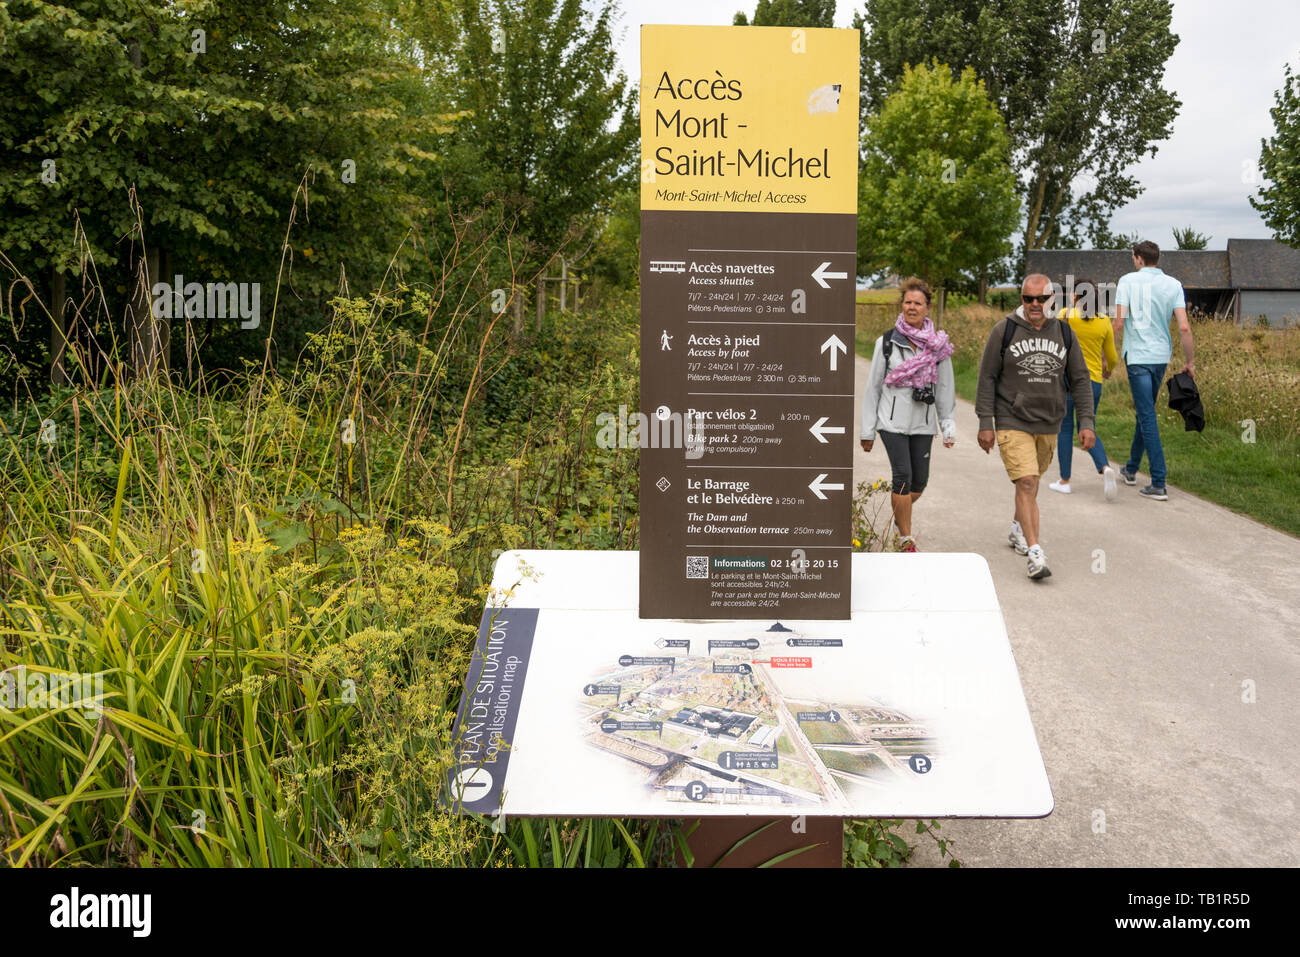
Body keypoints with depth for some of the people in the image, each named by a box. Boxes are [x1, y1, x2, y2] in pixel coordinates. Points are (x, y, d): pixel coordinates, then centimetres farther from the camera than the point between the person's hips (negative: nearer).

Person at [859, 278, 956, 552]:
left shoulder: (938, 344, 5)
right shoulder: (886, 342, 0)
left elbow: (945, 388, 10)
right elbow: (873, 386, 3)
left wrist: (949, 427, 4)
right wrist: (868, 430, 2)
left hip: (923, 423, 3)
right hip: (892, 421, -2)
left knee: (920, 480, 5)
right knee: (903, 476, -10)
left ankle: (900, 516, 36)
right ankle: (906, 539, 1)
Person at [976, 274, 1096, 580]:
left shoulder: (1065, 333, 5)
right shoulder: (1004, 331, -5)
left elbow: (1080, 380, 9)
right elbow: (987, 378, -3)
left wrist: (1086, 422, 1)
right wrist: (985, 423, -8)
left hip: (1048, 425, 4)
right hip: (1012, 423, -4)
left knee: (1031, 481, 17)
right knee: (1026, 483, -15)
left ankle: (1017, 530, 41)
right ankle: (1034, 553, -16)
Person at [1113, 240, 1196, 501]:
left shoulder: (1128, 281, -6)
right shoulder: (1173, 284, 4)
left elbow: (1119, 323, -12)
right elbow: (1184, 327, -2)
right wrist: (1190, 362, 5)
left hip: (1138, 356, -5)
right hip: (1162, 356, 5)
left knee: (1147, 417, -6)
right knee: (1144, 413, 20)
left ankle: (1159, 484, -10)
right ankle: (1131, 469, 35)